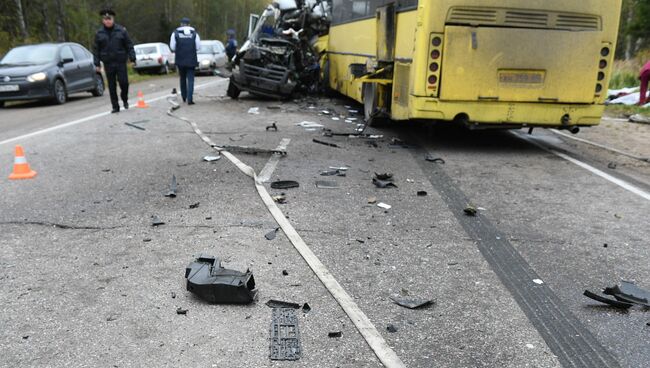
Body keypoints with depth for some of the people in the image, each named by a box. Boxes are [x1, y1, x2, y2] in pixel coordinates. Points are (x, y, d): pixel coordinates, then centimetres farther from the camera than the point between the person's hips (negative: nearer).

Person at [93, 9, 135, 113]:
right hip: (108, 63, 1)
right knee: (111, 86, 3)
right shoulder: (99, 33, 5)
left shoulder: (121, 30, 1)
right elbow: (96, 49, 8)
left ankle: (124, 99, 23)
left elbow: (129, 45, 3)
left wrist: (132, 58, -5)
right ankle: (115, 106, 10)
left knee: (124, 82, -5)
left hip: (121, 62, -1)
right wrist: (97, 63, 3)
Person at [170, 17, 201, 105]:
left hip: (180, 60, 1)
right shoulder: (194, 33, -1)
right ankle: (189, 99, -12)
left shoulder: (175, 33, -1)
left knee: (183, 78, 18)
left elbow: (172, 47, -2)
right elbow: (198, 47, -3)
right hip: (191, 60, -1)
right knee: (190, 79, 0)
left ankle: (184, 97, 26)